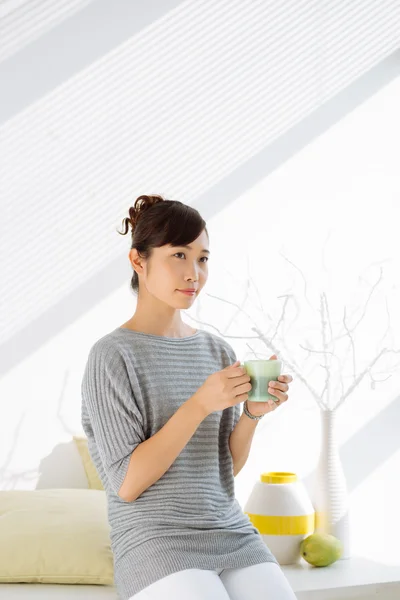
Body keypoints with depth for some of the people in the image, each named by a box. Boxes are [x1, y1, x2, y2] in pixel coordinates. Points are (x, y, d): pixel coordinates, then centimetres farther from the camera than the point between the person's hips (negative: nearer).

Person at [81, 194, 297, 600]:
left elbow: (225, 470, 10)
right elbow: (127, 484, -12)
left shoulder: (218, 351, 9)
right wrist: (200, 404, -20)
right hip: (154, 541, -5)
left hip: (230, 532, 5)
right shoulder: (112, 355, -7)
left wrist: (253, 413, -8)